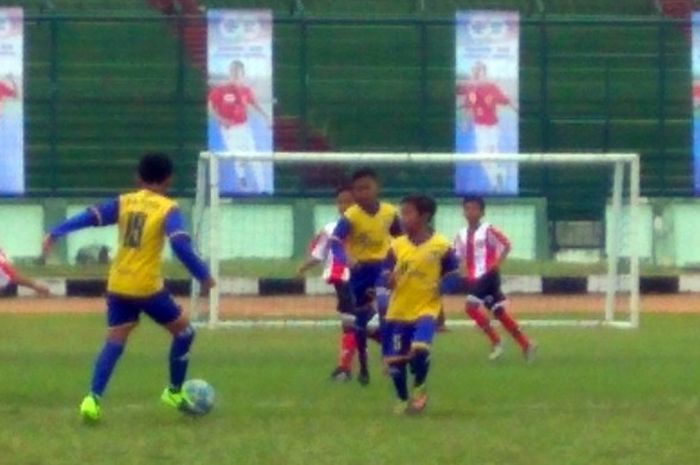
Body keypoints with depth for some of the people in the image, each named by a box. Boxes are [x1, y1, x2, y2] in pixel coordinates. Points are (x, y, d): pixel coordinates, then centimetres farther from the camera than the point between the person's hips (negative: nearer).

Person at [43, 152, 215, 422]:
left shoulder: (124, 202, 6)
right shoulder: (168, 209, -7)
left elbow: (90, 217, -2)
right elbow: (181, 246, -18)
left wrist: (55, 234, -3)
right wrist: (203, 276, -13)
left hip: (118, 287, 4)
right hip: (147, 288, -4)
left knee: (114, 343, 6)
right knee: (184, 331, 16)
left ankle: (93, 399, -12)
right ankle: (174, 393, 21)